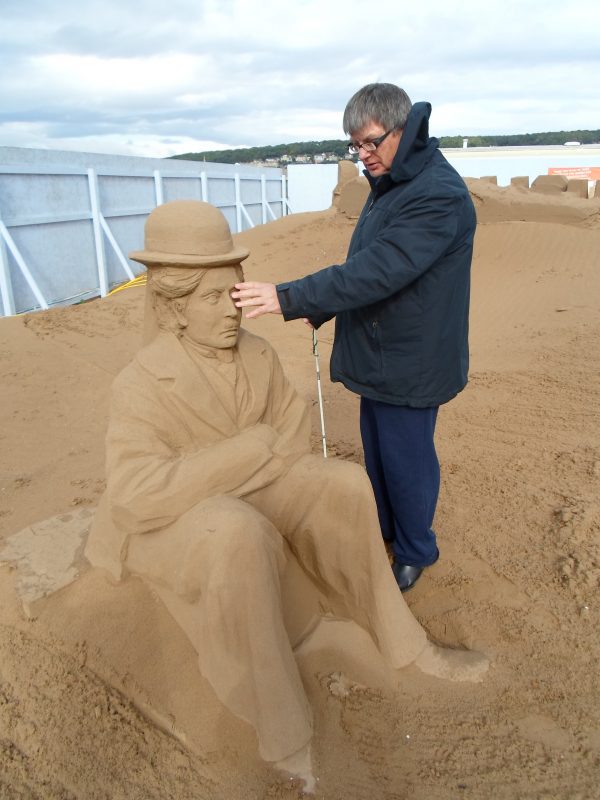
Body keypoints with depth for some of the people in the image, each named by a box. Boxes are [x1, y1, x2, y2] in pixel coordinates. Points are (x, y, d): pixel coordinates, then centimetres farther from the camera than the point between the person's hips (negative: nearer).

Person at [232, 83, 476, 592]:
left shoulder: (439, 196, -22)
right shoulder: (389, 184, 11)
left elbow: (376, 272, -32)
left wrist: (289, 298, -34)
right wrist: (321, 310, 12)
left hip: (410, 363, -9)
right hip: (378, 354, 9)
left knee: (406, 459, 6)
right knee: (376, 449, 20)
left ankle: (414, 551, 29)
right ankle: (383, 528, 42)